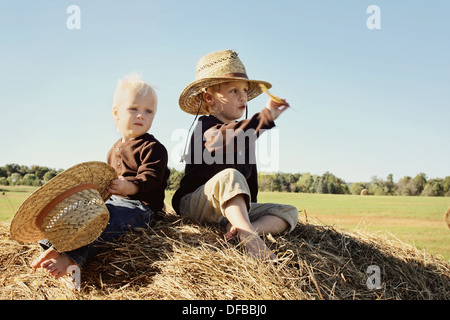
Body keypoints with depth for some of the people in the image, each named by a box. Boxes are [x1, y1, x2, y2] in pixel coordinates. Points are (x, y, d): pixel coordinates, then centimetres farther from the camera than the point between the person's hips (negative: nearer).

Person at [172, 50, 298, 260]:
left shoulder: (244, 131, 15)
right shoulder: (206, 127, -11)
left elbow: (251, 173, 22)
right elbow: (228, 141, -36)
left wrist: (250, 208, 18)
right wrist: (266, 116, -36)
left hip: (234, 207, 8)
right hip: (194, 203, -7)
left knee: (289, 213, -8)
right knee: (230, 176, -38)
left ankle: (244, 230, -34)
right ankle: (249, 236, -49)